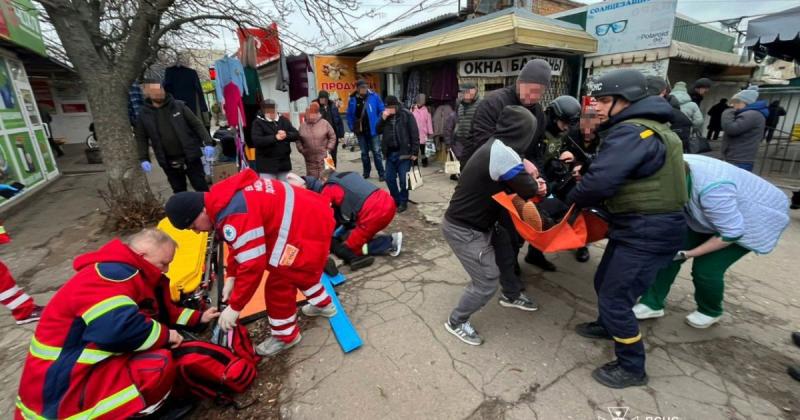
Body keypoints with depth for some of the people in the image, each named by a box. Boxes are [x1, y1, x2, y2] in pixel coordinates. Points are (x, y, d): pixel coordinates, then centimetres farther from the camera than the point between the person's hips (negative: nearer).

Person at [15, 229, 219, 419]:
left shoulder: (121, 274, 10)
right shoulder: (112, 273, -23)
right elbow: (119, 327, -37)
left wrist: (198, 317, 14)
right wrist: (165, 334, -20)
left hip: (78, 370, 11)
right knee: (160, 364, -26)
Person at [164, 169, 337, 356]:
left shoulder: (234, 215, -25)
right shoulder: (225, 198, 8)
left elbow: (252, 265, -22)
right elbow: (241, 246, 19)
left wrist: (234, 307, -10)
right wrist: (231, 276, 18)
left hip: (308, 229, -10)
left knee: (279, 286, 3)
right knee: (300, 270, 30)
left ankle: (285, 336, 25)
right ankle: (323, 304, 51)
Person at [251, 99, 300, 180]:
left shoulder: (284, 120, 10)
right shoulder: (258, 122, -3)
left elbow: (296, 135, 5)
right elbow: (256, 141, -16)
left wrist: (286, 135, -16)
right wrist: (275, 138, -22)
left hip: (284, 162, 5)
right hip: (266, 165, -4)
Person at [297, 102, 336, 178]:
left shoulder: (324, 123, -3)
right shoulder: (302, 125, 3)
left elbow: (332, 137, 2)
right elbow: (298, 140, 10)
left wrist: (329, 149, -4)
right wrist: (301, 150, -1)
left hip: (323, 157, -2)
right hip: (309, 158, 2)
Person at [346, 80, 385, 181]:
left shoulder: (374, 96, -8)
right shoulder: (353, 99, -1)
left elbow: (382, 111, -4)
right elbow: (349, 115, 8)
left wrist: (378, 125, -9)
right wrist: (352, 127, 1)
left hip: (373, 130, -3)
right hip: (360, 131, 3)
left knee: (376, 152, -1)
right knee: (364, 153, 14)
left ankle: (381, 174, 7)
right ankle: (366, 172, 27)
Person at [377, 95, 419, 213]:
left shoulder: (407, 115, -7)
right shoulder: (386, 115, 9)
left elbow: (414, 134, -8)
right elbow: (378, 131, 6)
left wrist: (414, 152, -13)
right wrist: (383, 118, -9)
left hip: (403, 153, -5)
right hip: (390, 153, 5)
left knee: (403, 180, 1)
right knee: (389, 178, 10)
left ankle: (403, 202, 17)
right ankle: (395, 200, 27)